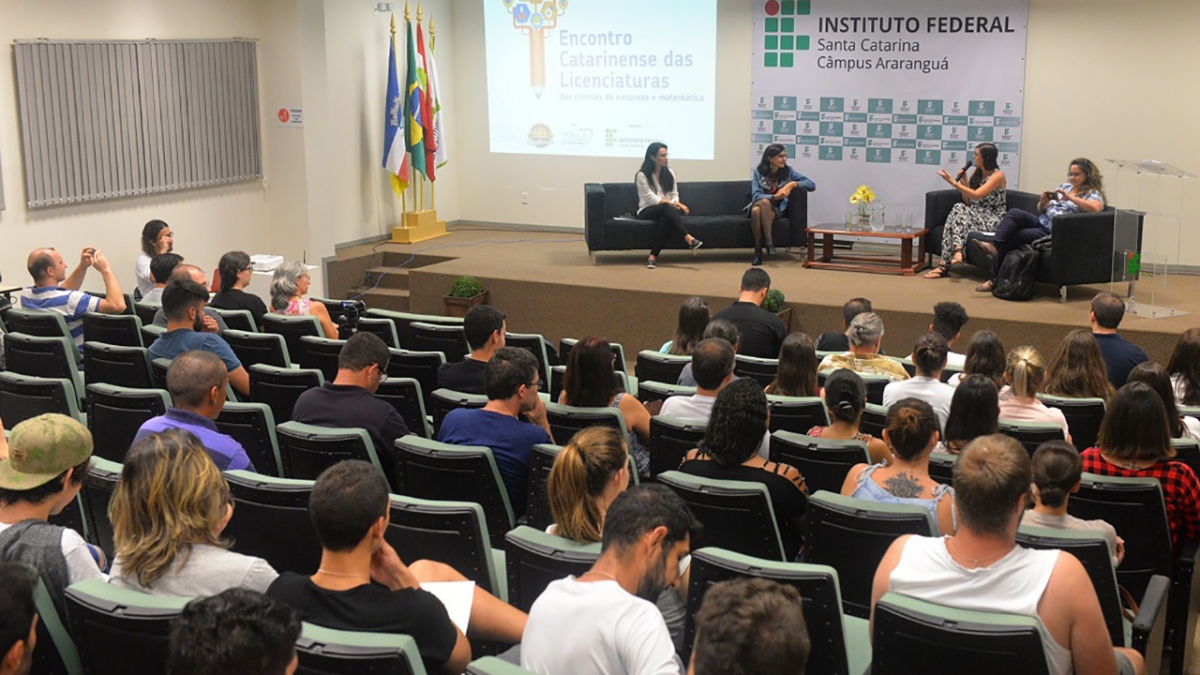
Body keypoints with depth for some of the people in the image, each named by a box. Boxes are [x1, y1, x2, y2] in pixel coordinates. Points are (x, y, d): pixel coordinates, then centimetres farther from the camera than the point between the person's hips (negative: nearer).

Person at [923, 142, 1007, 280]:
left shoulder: (998, 175, -8)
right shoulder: (976, 173, 14)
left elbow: (976, 195, -20)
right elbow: (967, 202, 14)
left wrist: (952, 182, -19)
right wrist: (963, 181, 1)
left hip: (992, 220, -6)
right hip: (976, 216, 6)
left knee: (958, 211, -29)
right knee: (959, 208, -26)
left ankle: (946, 264, -39)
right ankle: (957, 252, -44)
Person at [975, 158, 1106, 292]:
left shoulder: (1092, 193, 3)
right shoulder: (1065, 187, 23)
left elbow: (1096, 208, -22)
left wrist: (1070, 197, -21)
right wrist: (1043, 202, 1)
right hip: (1040, 221, 7)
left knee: (1012, 237, -23)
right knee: (1014, 213, -22)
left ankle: (995, 279, -19)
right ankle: (994, 246, -39)